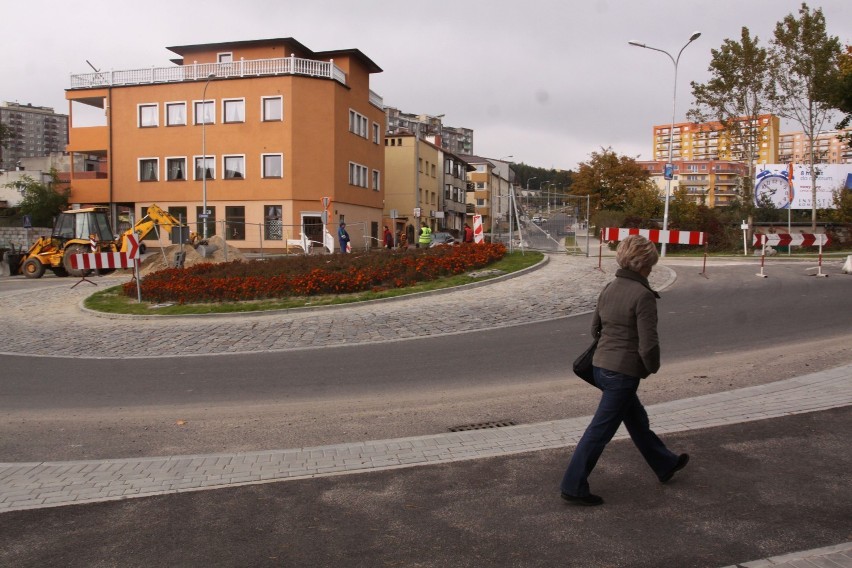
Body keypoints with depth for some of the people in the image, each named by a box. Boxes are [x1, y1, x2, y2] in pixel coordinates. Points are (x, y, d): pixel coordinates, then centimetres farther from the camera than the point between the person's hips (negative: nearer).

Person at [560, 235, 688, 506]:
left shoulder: (609, 289, 5)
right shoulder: (643, 296, -19)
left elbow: (595, 328, 15)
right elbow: (648, 344, -20)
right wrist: (652, 367, -1)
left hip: (601, 366, 9)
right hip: (624, 371, -9)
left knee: (637, 419, 25)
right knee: (600, 431, 1)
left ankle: (665, 464, 45)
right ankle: (573, 487, 10)